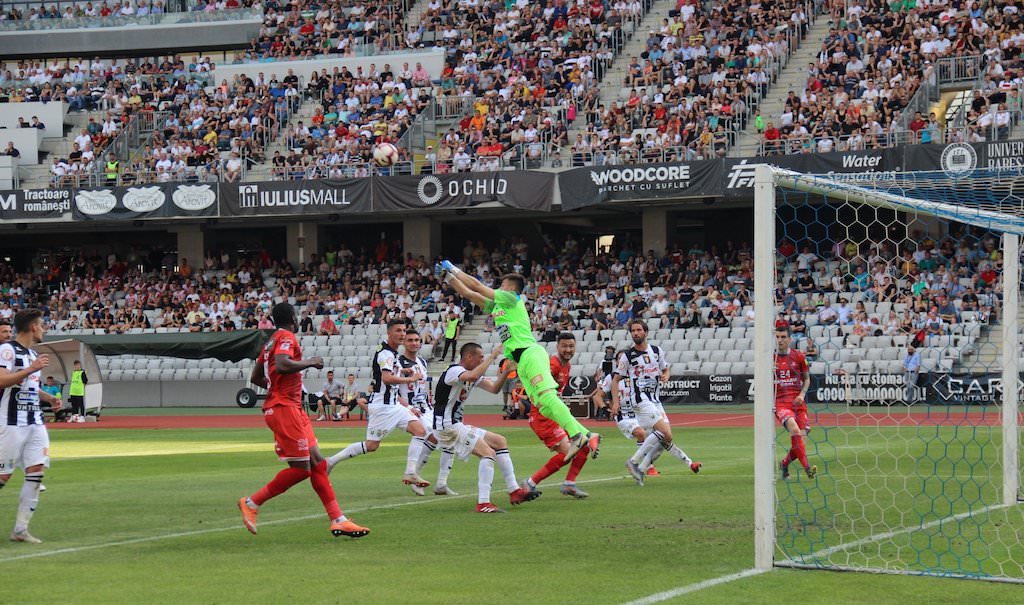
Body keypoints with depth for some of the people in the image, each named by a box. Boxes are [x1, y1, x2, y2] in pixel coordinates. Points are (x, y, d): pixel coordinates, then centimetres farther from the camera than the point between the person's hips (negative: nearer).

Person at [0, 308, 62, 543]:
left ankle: (20, 529, 1)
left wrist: (48, 398, 17)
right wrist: (32, 369, -24)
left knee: (36, 471, -2)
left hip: (35, 422, 8)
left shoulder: (32, 354, 19)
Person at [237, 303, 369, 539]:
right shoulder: (287, 338, -8)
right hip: (284, 408, -10)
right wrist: (310, 362, -14)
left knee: (317, 463, 5)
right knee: (301, 468, -10)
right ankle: (252, 503, -3)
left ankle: (338, 520, 2)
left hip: (293, 409, 10)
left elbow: (255, 378, 24)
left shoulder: (273, 341, 20)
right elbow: (281, 365, -27)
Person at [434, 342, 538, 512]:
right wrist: (493, 356, -29)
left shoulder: (472, 373, 15)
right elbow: (472, 377, -37)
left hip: (457, 426, 11)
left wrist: (506, 371, -3)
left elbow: (494, 388, 11)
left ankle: (514, 492, 16)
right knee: (488, 453, -21)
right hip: (447, 427, -11)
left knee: (500, 441, 16)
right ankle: (483, 503, -26)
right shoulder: (454, 371, -15)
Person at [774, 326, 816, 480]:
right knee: (794, 429, -29)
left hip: (798, 402, 2)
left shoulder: (798, 357, 6)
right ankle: (807, 467, -33)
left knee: (800, 438, -5)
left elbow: (807, 379, 13)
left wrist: (802, 394, -3)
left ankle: (784, 463, 24)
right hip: (780, 402, -2)